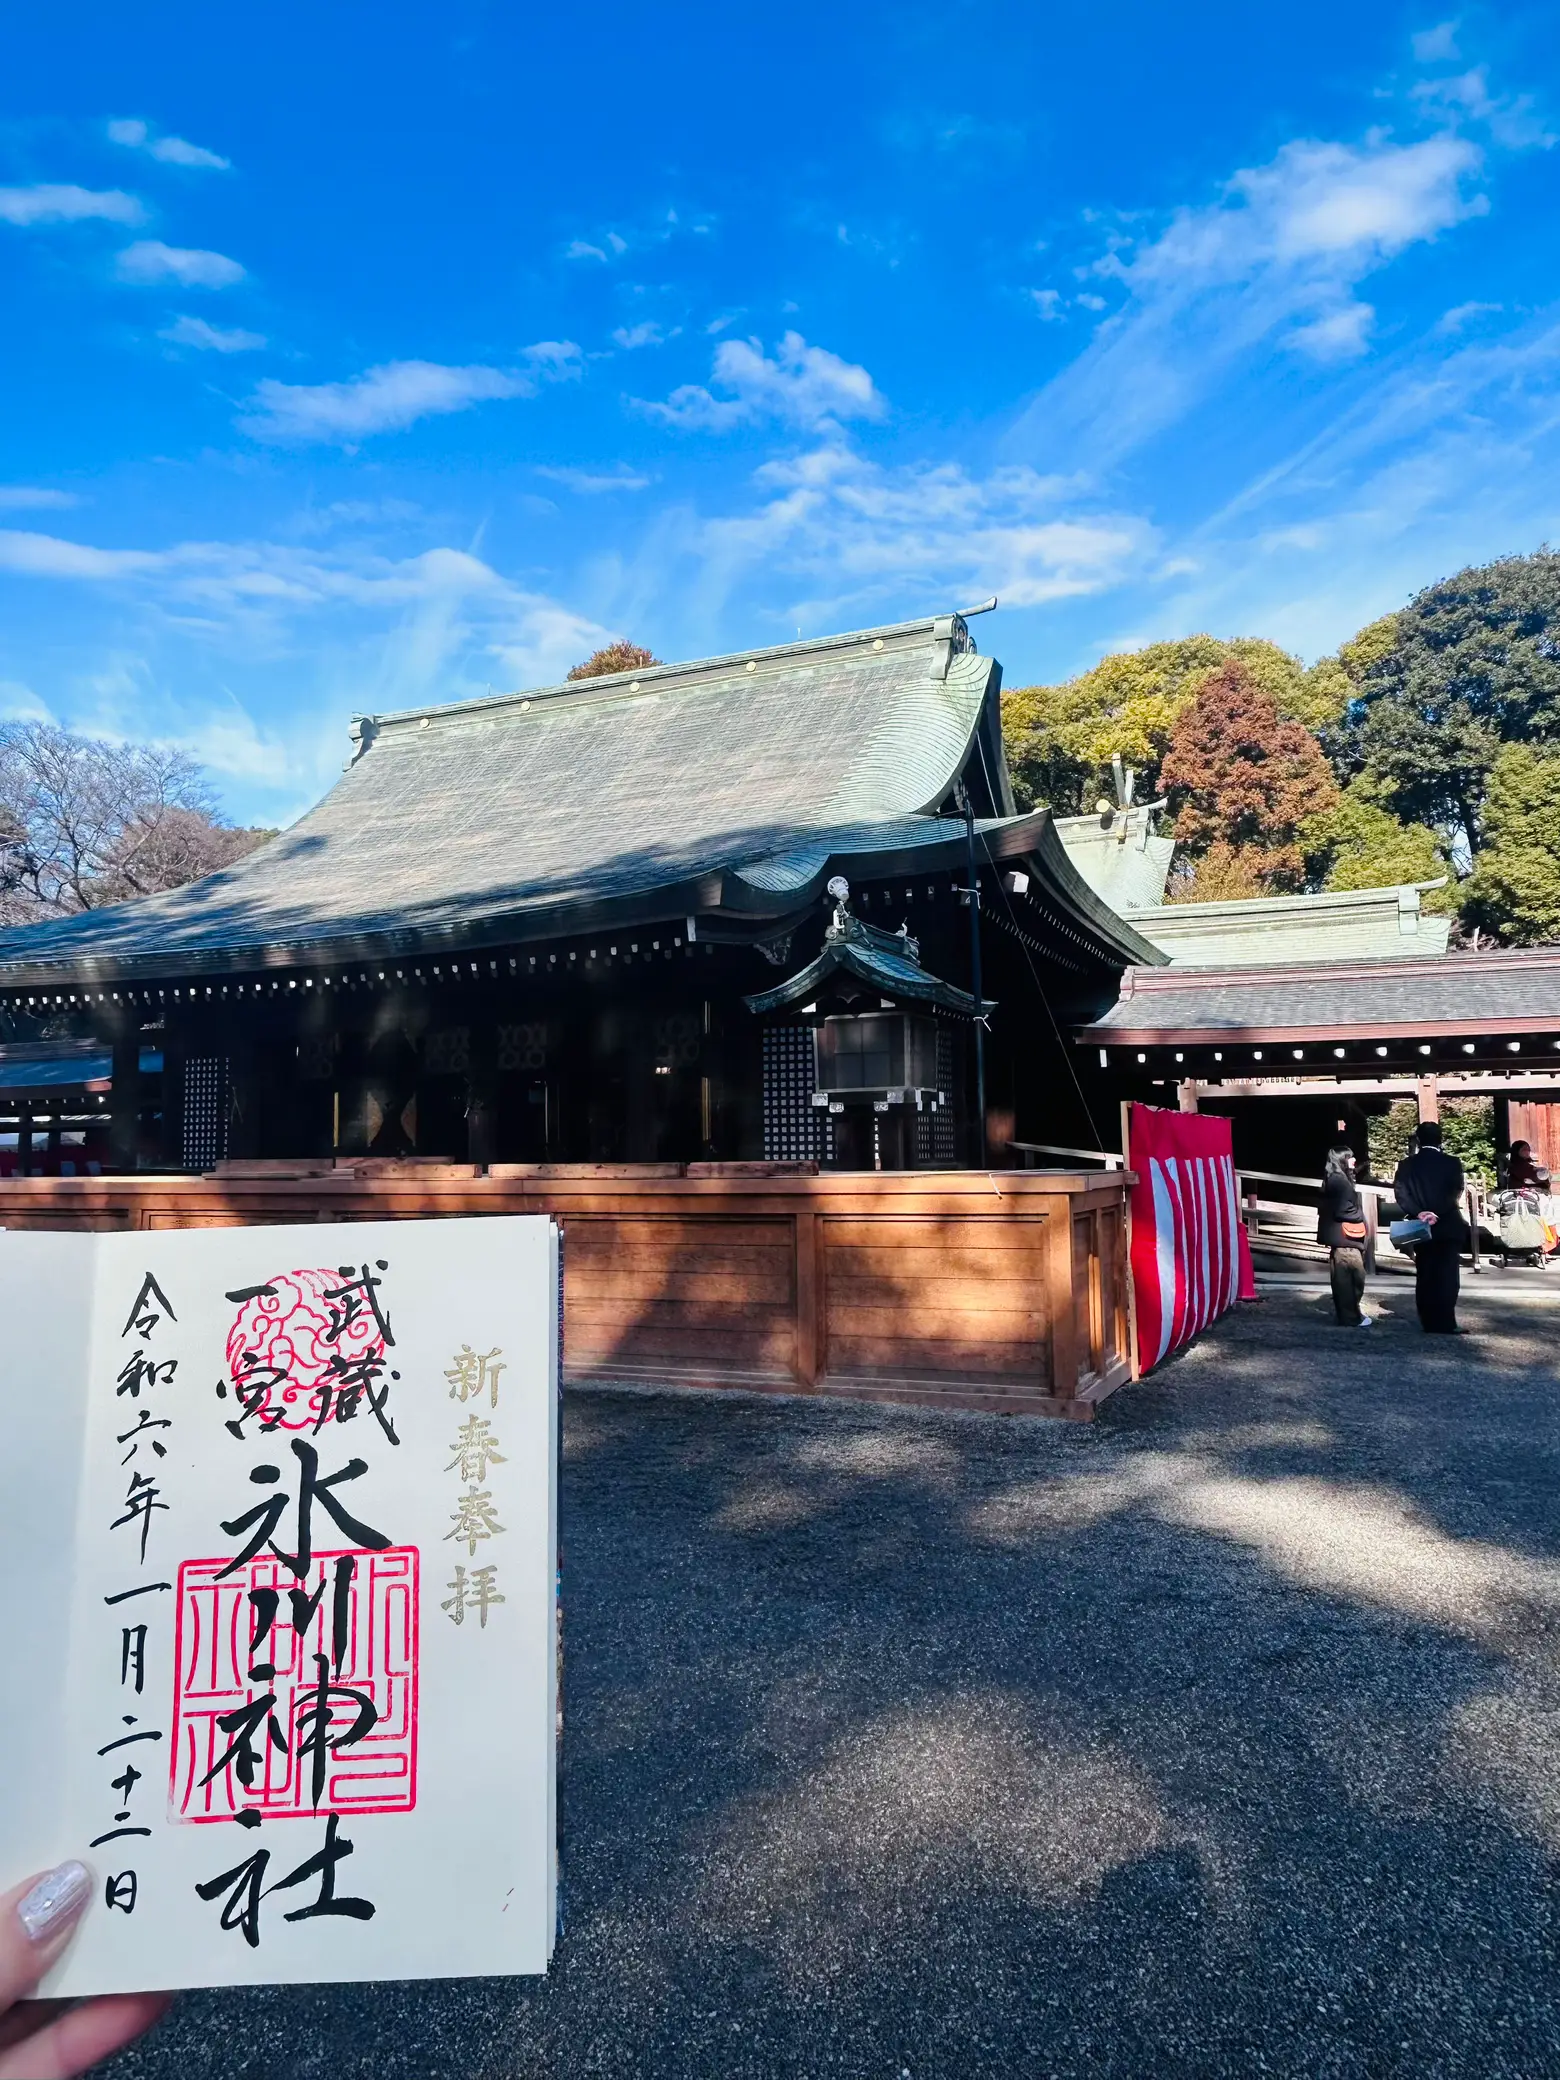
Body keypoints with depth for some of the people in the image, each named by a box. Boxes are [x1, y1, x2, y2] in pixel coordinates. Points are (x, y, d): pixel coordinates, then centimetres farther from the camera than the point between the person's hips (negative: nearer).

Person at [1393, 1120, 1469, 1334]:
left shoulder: (1406, 1165, 2)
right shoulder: (1452, 1163, -3)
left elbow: (1400, 1193, -8)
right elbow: (1455, 1193, -13)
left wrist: (1418, 1213, -13)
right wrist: (1437, 1214, -15)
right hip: (1447, 1227, -2)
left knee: (1425, 1277, 7)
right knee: (1447, 1277, -1)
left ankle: (1429, 1324, 8)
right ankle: (1445, 1324, -6)